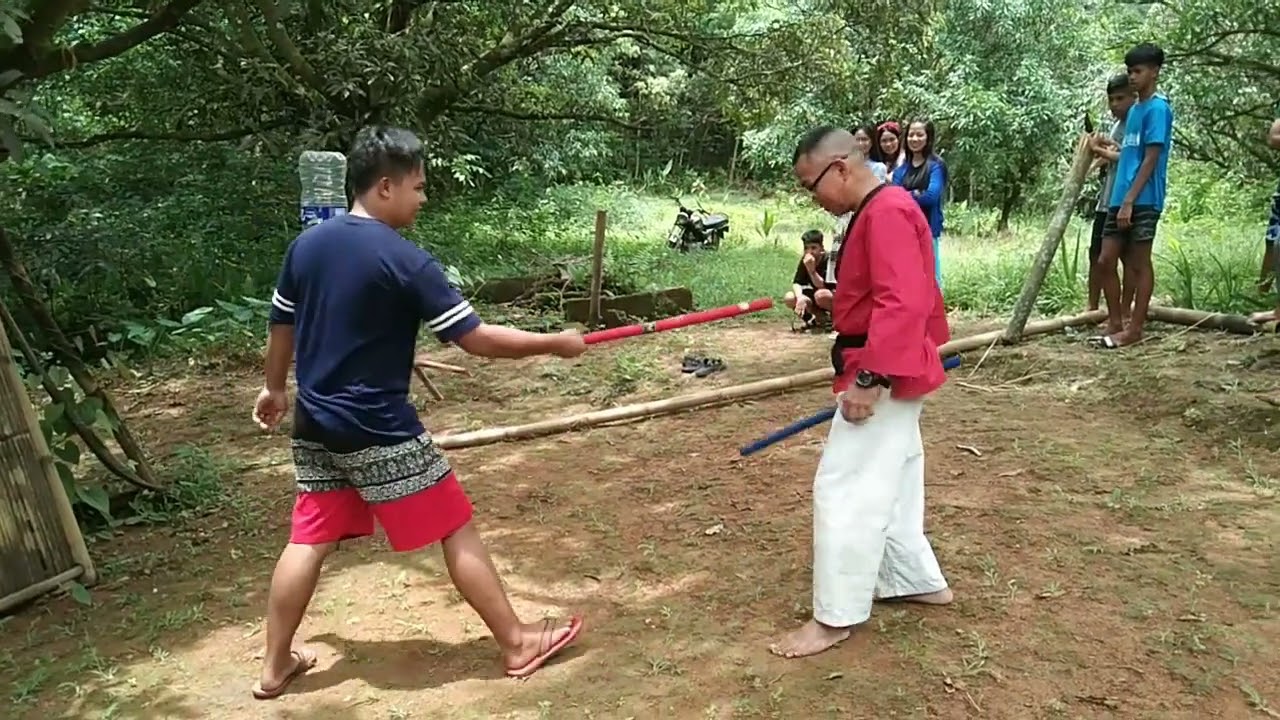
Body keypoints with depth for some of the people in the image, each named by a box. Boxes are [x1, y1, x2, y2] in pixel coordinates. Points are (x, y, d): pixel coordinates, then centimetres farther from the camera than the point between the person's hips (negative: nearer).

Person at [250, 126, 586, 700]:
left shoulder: (307, 244, 4)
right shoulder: (404, 260, -17)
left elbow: (281, 324, 16)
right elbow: (478, 339, -18)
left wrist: (274, 388, 31)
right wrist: (557, 343, -7)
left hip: (316, 426, 7)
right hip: (380, 433, -7)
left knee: (310, 540, 17)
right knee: (458, 532, 4)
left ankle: (276, 667, 26)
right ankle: (518, 643, 16)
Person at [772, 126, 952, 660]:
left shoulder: (886, 212, -20)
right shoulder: (880, 209, 13)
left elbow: (904, 304, -28)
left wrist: (870, 378, -29)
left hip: (884, 379, -11)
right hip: (891, 375, 11)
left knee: (845, 492, -6)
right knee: (891, 487, 20)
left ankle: (835, 617, 4)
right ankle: (918, 581, 34)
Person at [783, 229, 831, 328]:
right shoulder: (804, 260, -5)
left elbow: (823, 287, -29)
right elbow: (796, 283, -13)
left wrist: (812, 270, -42)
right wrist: (800, 297, -33)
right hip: (814, 298, 6)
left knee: (821, 295, -39)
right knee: (789, 298, -17)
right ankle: (820, 318, -4)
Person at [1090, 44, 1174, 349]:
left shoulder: (1157, 108, -8)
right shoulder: (1134, 110, 18)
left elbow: (1151, 159, -15)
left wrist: (1129, 200, -19)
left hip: (1143, 201, -8)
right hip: (1120, 199, 8)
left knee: (1139, 264, -1)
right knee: (1105, 261, 6)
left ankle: (1134, 329, 6)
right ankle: (1115, 323, 15)